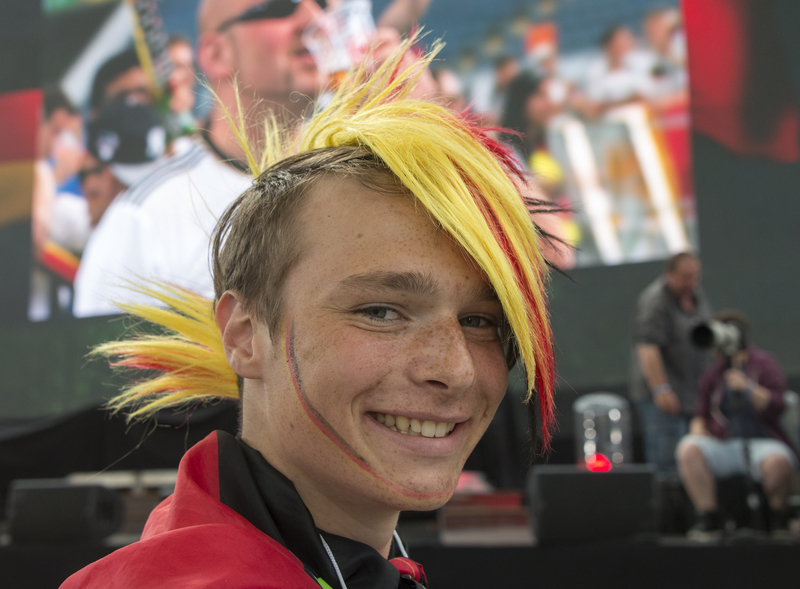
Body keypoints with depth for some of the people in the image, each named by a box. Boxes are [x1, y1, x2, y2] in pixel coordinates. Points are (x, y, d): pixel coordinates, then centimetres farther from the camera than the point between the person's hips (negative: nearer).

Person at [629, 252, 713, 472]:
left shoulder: (696, 294, 11)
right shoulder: (655, 302, -16)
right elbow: (647, 348, -24)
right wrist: (661, 389, -30)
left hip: (693, 393, 8)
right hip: (662, 393, -8)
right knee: (666, 460, -12)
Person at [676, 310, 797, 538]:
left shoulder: (763, 364, -1)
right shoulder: (713, 373, 11)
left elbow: (776, 409, -10)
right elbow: (701, 412, 15)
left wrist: (749, 388, -24)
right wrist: (698, 428, -6)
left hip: (764, 444, -3)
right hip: (725, 447, 3)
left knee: (776, 461, -38)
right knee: (687, 448, -26)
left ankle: (779, 517, -8)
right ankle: (709, 521, -24)